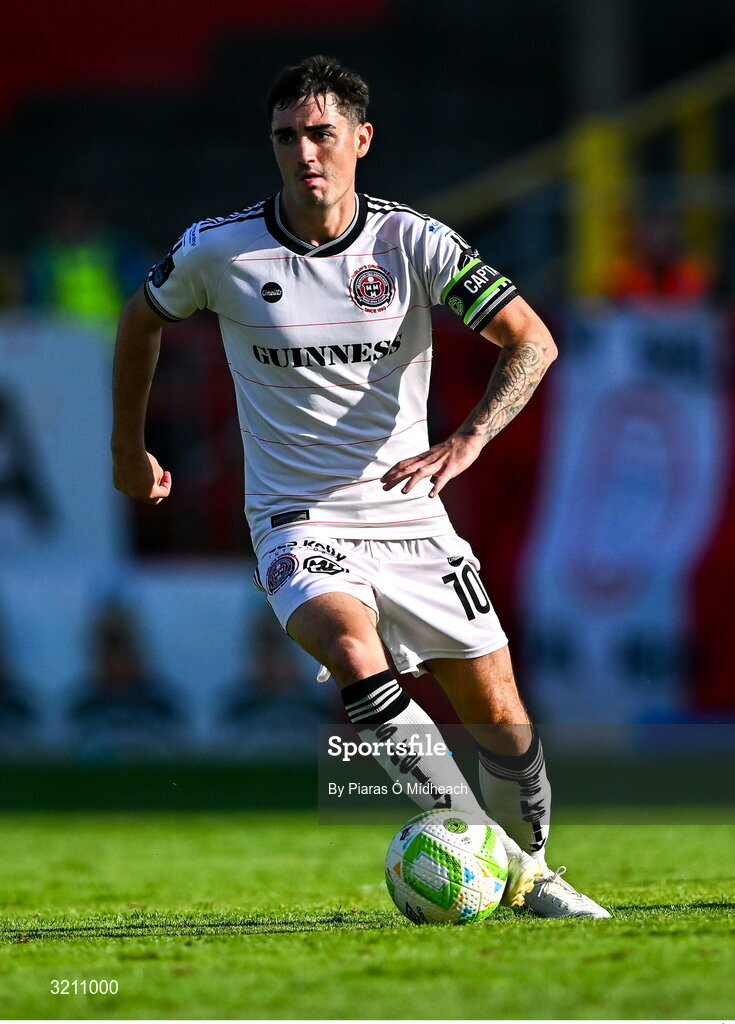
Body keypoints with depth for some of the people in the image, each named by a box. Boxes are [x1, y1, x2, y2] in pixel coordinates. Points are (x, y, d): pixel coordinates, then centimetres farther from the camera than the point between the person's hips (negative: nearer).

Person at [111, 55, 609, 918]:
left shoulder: (414, 244, -7)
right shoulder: (219, 250, -6)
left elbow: (532, 341, -13)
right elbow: (143, 319, 15)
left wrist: (466, 441, -28)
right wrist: (129, 448, 21)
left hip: (408, 516, 2)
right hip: (298, 523, -2)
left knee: (499, 716, 3)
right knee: (351, 645, -33)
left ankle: (526, 870, 30)